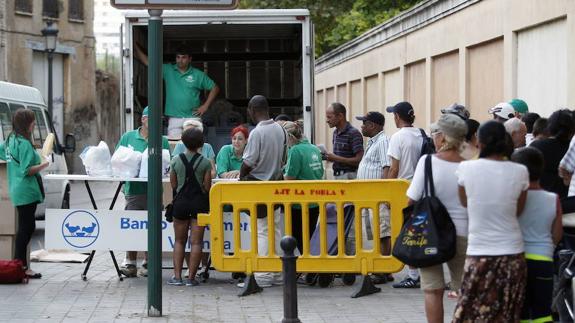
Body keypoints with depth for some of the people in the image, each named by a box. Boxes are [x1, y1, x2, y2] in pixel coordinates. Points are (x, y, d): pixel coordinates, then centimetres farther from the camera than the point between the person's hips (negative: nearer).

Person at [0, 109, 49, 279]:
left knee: (26, 227, 13)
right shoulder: (24, 144, -17)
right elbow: (27, 170, -21)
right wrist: (43, 165, -10)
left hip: (18, 191, 10)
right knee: (26, 228, -6)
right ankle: (21, 266, -5)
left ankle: (19, 264, 16)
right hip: (27, 191, -10)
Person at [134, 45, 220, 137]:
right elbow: (147, 61, 5)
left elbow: (215, 88, 10)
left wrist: (205, 106, 2)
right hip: (174, 119, 1)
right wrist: (135, 46, -3)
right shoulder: (168, 70, 7)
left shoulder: (198, 75, 4)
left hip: (192, 117, -1)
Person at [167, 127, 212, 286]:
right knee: (196, 242, 2)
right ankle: (191, 277, -1)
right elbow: (207, 186, -7)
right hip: (199, 202, -2)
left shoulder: (176, 160, -2)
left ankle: (177, 276, 5)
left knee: (179, 241, 12)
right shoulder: (205, 162, -7)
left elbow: (173, 185, 1)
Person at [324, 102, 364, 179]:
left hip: (349, 176, -8)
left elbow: (359, 160, -19)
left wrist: (336, 158, -20)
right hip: (337, 175, 8)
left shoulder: (353, 133, -14)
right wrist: (329, 157, 3)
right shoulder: (336, 133, 13)